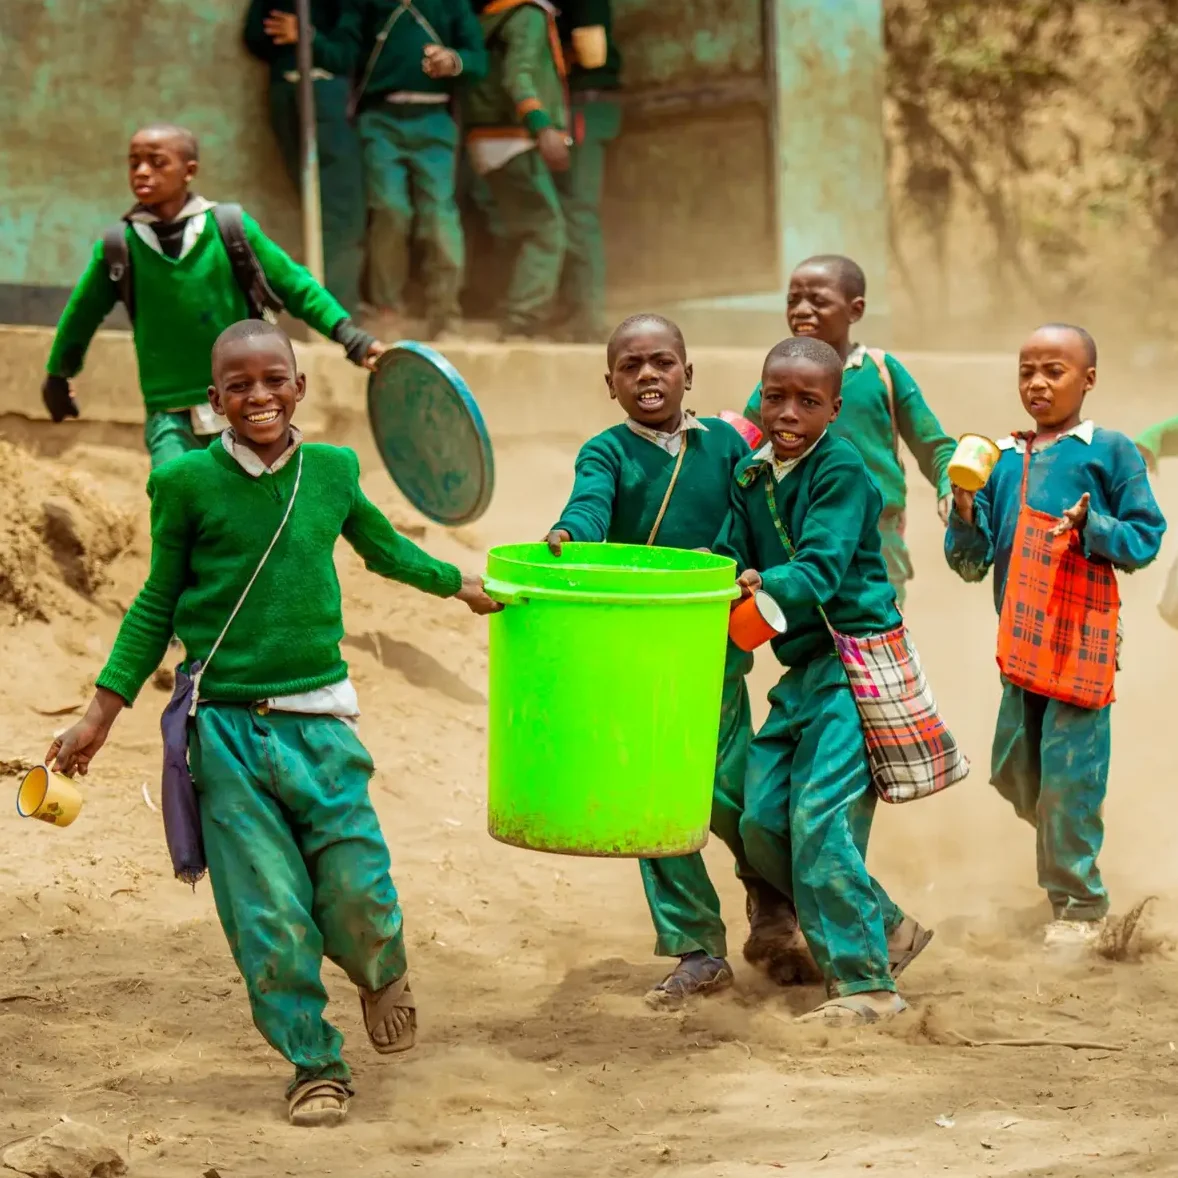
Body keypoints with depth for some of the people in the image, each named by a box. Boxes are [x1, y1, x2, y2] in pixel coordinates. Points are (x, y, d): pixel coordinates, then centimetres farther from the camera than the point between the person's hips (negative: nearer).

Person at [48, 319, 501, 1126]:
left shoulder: (332, 470, 4)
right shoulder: (188, 484, -4)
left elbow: (382, 546, 26)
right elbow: (158, 606, 6)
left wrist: (459, 584, 39)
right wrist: (102, 714, 3)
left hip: (320, 719, 2)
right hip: (227, 728, -2)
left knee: (359, 896, -4)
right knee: (270, 915, -3)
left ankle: (382, 976, 31)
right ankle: (315, 1063, 13)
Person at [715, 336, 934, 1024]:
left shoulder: (841, 471, -13)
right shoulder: (752, 476, 10)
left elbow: (821, 569, -22)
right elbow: (730, 556, 8)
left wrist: (763, 586, -39)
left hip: (857, 662, -8)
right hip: (803, 667, 8)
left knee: (820, 818, -15)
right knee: (763, 821, 5)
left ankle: (867, 982, -5)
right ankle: (887, 930, 21)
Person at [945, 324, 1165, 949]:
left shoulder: (1110, 451, -2)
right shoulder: (1003, 459, 11)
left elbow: (1145, 538, -3)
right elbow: (972, 563, 10)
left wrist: (1093, 527, -20)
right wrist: (965, 511, -8)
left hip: (1081, 639, -6)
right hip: (1022, 640, 6)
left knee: (1069, 773, -6)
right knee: (1012, 770, 11)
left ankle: (1079, 904, 6)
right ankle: (1066, 862, 35)